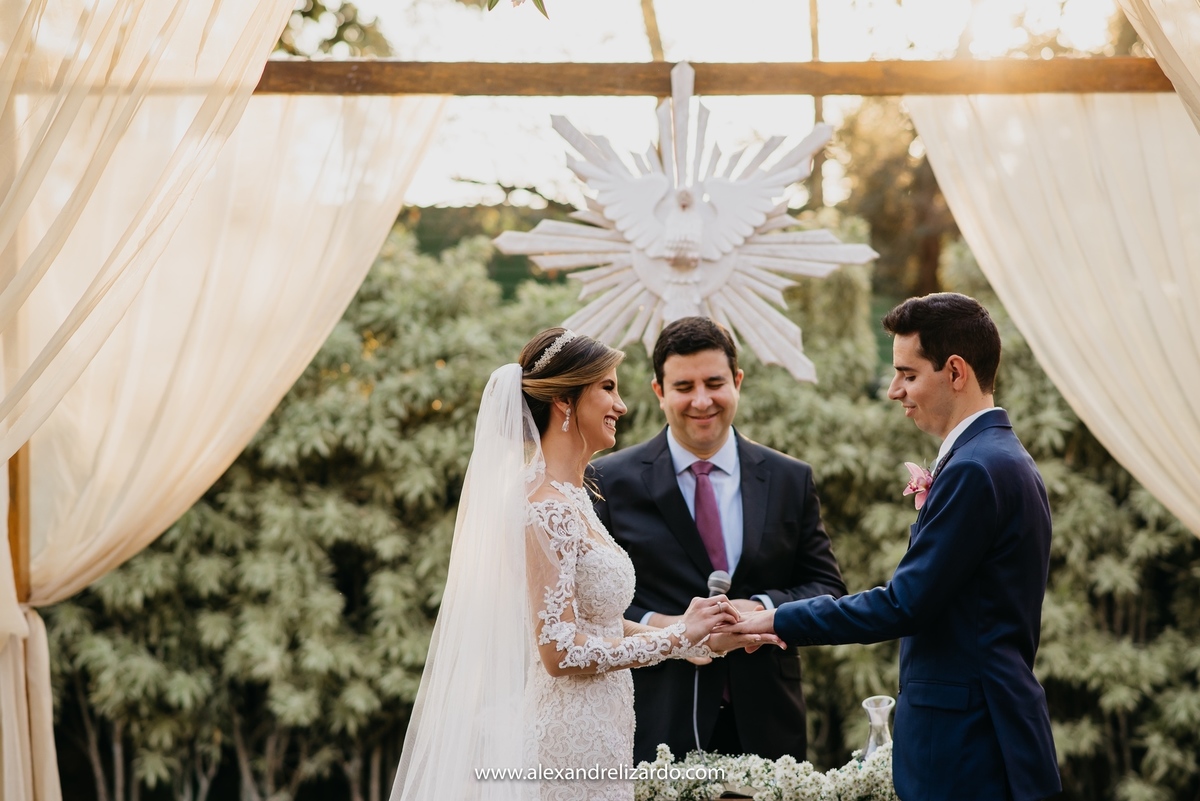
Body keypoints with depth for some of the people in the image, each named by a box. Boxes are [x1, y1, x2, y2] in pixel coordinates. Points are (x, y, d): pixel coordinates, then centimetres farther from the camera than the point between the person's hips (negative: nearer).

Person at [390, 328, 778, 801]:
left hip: (591, 734, 9)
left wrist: (705, 639, 11)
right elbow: (560, 650, -21)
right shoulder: (544, 508, -17)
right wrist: (677, 637, -13)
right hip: (570, 744, -9)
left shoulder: (572, 497, 12)